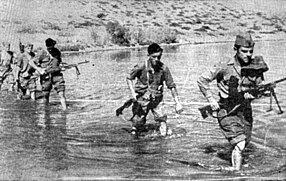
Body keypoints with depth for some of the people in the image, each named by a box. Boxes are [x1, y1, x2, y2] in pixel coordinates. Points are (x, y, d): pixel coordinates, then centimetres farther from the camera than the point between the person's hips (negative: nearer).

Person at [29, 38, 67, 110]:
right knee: (45, 96, 7)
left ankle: (65, 109, -11)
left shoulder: (57, 52, 6)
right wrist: (39, 69, -19)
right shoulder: (42, 54, -7)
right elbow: (31, 62, -8)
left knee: (62, 94, -10)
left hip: (56, 75, 2)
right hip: (46, 77, -2)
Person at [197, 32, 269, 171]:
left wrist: (252, 94, -16)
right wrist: (211, 100, -12)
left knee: (243, 142, 16)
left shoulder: (256, 66, -5)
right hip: (226, 111, -4)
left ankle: (235, 166, 41)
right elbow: (202, 80, -6)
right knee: (239, 143, -19)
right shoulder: (225, 67, -14)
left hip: (245, 110, 4)